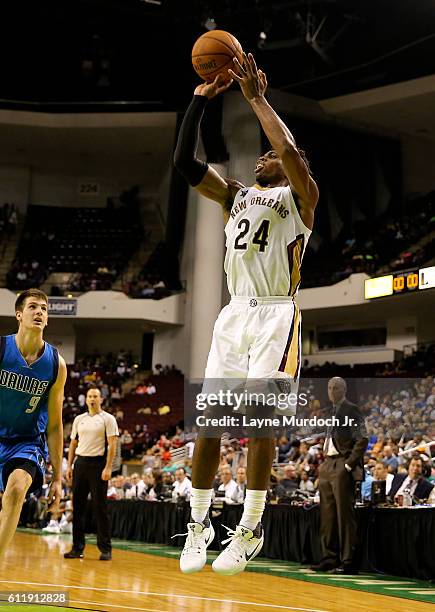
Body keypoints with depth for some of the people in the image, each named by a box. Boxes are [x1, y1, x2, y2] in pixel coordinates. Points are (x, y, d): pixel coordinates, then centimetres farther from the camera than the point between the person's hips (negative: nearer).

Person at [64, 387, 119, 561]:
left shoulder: (108, 419, -1)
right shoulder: (79, 419, 14)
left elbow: (112, 445, -8)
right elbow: (73, 444, 18)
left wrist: (108, 468, -16)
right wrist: (69, 466, 9)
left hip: (98, 463, -5)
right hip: (80, 463, 5)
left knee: (100, 507, -5)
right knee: (78, 506, 5)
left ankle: (105, 549, 0)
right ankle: (77, 548, 11)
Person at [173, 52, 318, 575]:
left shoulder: (299, 195, 2)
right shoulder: (236, 194, 19)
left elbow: (291, 151, -20)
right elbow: (184, 162, 9)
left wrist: (256, 97, -13)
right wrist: (200, 99, 3)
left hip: (275, 315, -5)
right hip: (234, 313, 6)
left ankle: (250, 529, -4)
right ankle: (199, 522, 9)